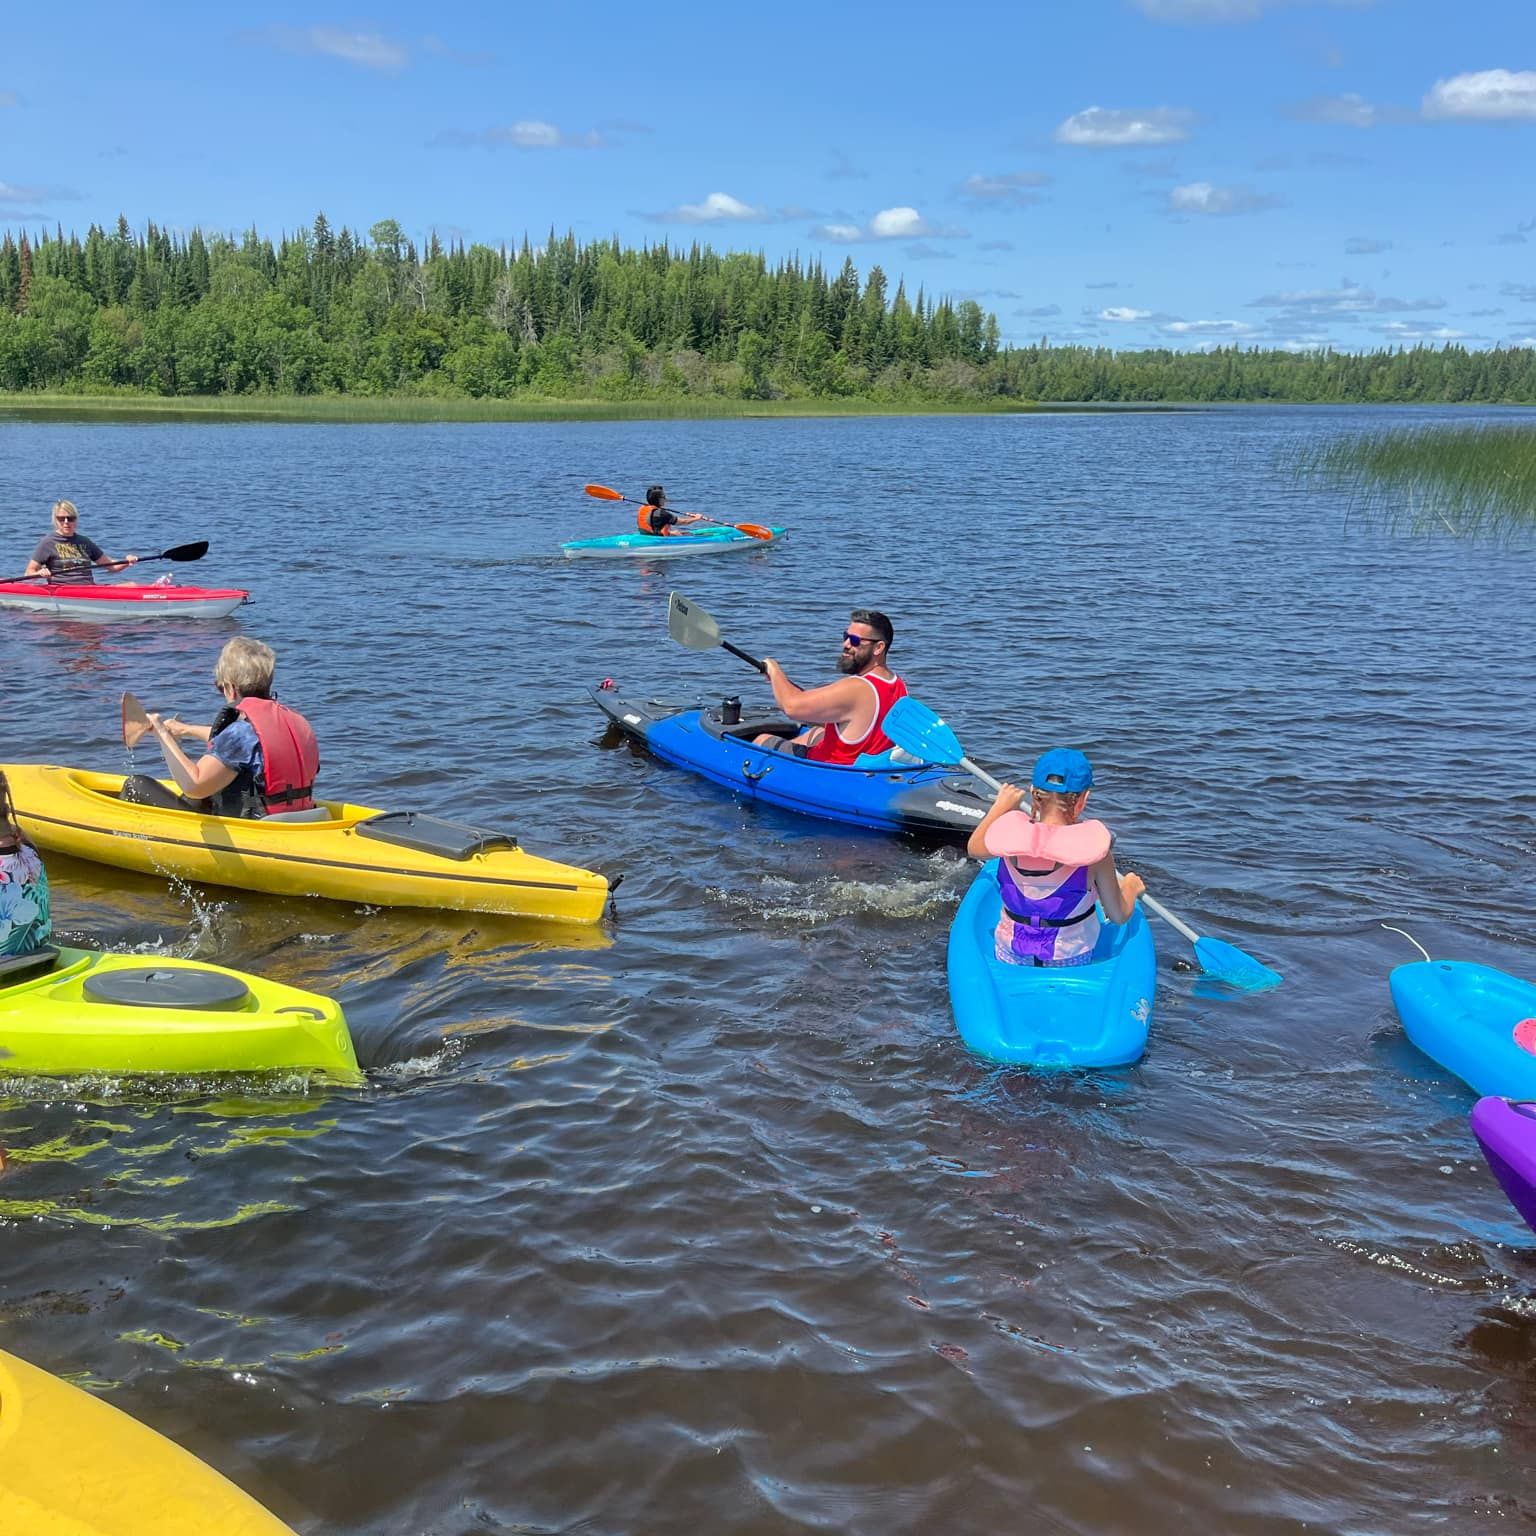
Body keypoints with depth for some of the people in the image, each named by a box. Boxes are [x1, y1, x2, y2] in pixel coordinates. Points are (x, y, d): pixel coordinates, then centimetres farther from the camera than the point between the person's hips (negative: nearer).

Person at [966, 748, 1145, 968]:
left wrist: (1000, 806, 20)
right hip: (1072, 962, -3)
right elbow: (1119, 916, -10)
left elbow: (973, 848, 7)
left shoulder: (1010, 833, -19)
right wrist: (1130, 888, 11)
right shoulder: (1094, 844, -24)